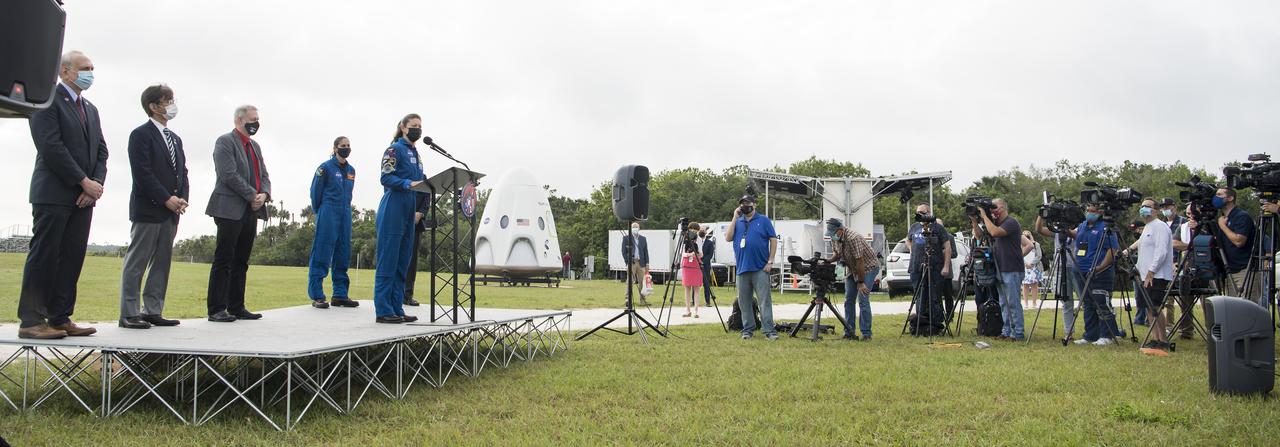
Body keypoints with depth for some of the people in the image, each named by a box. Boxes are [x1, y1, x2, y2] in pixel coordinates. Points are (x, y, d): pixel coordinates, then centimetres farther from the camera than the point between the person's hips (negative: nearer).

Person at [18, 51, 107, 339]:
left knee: (72, 258, 4)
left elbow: (101, 151, 15)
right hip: (55, 194, -7)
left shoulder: (90, 109, 21)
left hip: (84, 196, 7)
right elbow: (51, 147, -14)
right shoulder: (48, 100, -4)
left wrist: (96, 184, -3)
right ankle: (31, 321, -2)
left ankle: (60, 318, 8)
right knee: (44, 257, -5)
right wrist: (85, 182, -14)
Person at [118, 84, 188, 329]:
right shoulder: (141, 134, -6)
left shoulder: (175, 139, 19)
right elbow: (143, 173, -14)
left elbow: (182, 172, 17)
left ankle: (152, 311, 13)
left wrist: (182, 198, 0)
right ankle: (129, 314, 0)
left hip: (170, 211, 8)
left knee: (162, 263, 8)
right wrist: (167, 199, -16)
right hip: (147, 209, -8)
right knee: (136, 263, -3)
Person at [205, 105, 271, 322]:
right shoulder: (225, 141, -5)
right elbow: (230, 175, -15)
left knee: (241, 262, 10)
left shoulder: (255, 146, 20)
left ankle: (236, 307, 15)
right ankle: (216, 309, -3)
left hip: (250, 211, 8)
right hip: (231, 210, -8)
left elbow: (264, 175, 16)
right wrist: (253, 196, -14)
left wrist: (264, 195, -4)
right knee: (224, 261, -5)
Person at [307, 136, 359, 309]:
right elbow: (315, 191, -1)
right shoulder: (326, 167, -5)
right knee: (322, 253, -6)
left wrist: (344, 208, 15)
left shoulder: (351, 170, 13)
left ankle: (340, 294, 13)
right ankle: (316, 295, -3)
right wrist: (319, 212, 5)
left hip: (345, 214, 7)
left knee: (343, 253, 7)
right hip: (328, 214, -6)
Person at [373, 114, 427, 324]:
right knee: (387, 261, -7)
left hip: (408, 214, 8)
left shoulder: (415, 154, 20)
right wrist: (408, 184, -27)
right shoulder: (395, 149, -4)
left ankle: (397, 309, 12)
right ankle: (383, 311, -5)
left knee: (402, 263, 8)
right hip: (393, 211, -8)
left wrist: (418, 211, 14)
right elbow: (386, 178, -14)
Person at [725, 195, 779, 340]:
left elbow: (773, 240, 1)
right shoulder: (737, 222, 13)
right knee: (744, 301, 7)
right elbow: (728, 238, 0)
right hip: (742, 268, 4)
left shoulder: (763, 221, 4)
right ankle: (747, 330, 15)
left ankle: (769, 330, -7)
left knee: (764, 300, -7)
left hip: (760, 268, -4)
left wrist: (770, 262, -6)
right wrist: (735, 218, -3)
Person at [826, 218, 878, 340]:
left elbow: (860, 261, -28)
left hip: (868, 267, -8)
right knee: (848, 300, 4)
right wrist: (827, 260, -12)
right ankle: (849, 333, 9)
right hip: (851, 269, 8)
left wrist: (861, 282, -24)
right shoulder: (835, 238, -7)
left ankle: (866, 334, -9)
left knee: (863, 300, -14)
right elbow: (837, 254, 10)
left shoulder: (853, 238, -32)